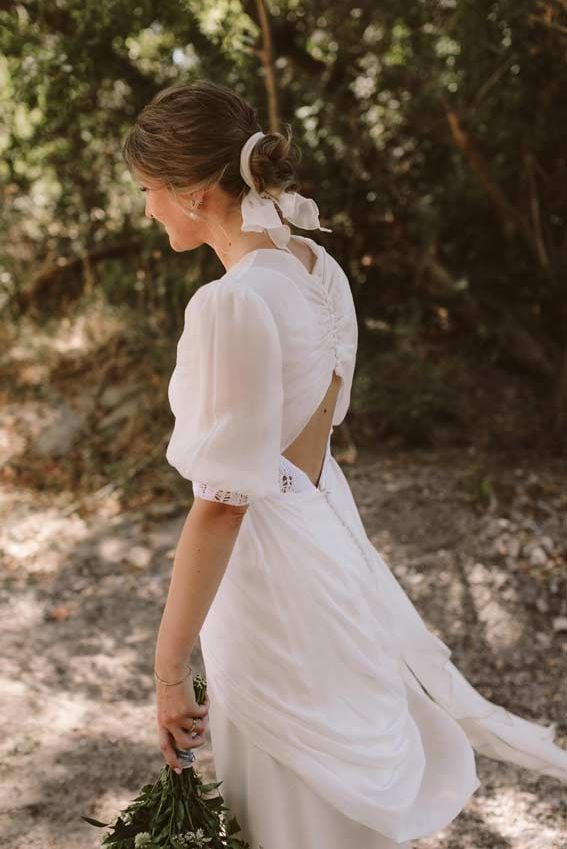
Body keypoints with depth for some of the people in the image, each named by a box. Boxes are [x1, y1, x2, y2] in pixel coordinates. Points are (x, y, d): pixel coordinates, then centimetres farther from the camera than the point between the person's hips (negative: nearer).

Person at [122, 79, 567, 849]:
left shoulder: (232, 304, -27)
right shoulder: (316, 265, 0)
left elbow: (222, 503, -26)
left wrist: (170, 668, -18)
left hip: (269, 559, -8)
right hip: (325, 529, 9)